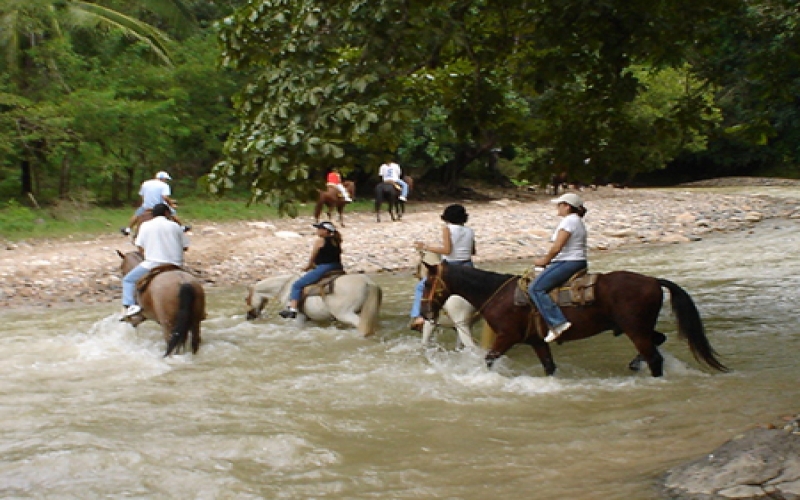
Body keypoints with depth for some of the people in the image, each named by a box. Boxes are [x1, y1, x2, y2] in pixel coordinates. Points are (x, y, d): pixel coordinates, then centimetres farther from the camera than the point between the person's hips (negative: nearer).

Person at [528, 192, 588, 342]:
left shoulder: (569, 221, -13)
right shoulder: (578, 221, 19)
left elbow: (557, 247, -19)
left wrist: (544, 260, -5)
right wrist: (548, 259, 15)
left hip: (568, 263, -11)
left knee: (536, 288, -18)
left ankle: (557, 323, -28)